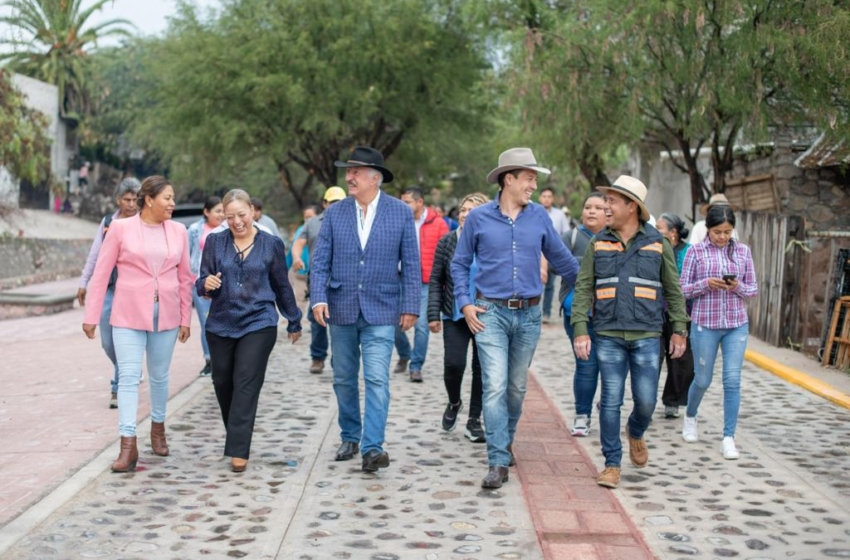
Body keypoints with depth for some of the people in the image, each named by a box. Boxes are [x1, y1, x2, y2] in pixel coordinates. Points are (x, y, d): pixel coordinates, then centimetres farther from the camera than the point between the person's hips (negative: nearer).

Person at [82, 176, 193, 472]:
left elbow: (185, 278, 9)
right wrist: (91, 316, -3)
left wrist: (186, 318, 8)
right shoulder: (120, 228, -4)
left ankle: (158, 427, 34)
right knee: (128, 377, -8)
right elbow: (101, 273, -1)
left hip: (166, 315, 3)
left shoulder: (178, 231, 4)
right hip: (129, 315, -3)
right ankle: (128, 446, -8)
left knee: (159, 376, 13)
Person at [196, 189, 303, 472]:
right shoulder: (215, 242, 4)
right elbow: (202, 282, 5)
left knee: (246, 386, -9)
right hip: (221, 324, 2)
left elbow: (282, 286, 11)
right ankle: (237, 438, 29)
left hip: (258, 324, -2)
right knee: (223, 384, 8)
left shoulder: (272, 244, 2)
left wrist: (294, 322, 19)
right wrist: (206, 284, -20)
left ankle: (238, 451, -9)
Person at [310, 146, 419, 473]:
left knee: (377, 379, -12)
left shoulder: (401, 212, -1)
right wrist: (318, 298, -12)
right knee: (344, 380, 12)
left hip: (381, 312, -3)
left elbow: (410, 264, 0)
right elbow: (320, 261, 2)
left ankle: (372, 448, -13)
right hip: (341, 310, 3)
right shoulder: (335, 213, 3)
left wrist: (410, 307, -5)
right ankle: (350, 438, 28)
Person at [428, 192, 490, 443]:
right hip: (455, 316, 0)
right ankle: (454, 403, 21)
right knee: (454, 364, -10)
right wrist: (434, 314, -2)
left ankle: (474, 420, 19)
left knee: (481, 367, 5)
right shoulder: (447, 242, 1)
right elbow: (436, 280, 4)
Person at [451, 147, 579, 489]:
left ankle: (505, 443, 35)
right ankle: (498, 463, -9)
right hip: (490, 313, -3)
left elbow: (561, 259, 14)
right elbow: (460, 264, 7)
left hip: (529, 314, 3)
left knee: (517, 386, 14)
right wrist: (465, 304, -3)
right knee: (495, 386, -11)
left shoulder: (539, 217, 4)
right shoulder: (479, 218, -1)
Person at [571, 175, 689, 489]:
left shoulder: (658, 244, 4)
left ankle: (635, 433, 33)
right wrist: (580, 329, -5)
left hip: (646, 336, 0)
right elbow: (583, 288, 5)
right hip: (608, 336, 1)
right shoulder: (598, 244, 6)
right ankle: (612, 464, 10)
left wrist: (679, 330, 6)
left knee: (646, 401, -1)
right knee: (611, 401, 0)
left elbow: (673, 290, 9)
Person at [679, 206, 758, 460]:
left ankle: (729, 438, 1)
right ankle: (690, 417, 39)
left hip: (737, 325, 1)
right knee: (702, 379, 9)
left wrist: (738, 286, -13)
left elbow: (754, 289, 8)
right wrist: (706, 283, -18)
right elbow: (683, 289, -1)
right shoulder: (696, 251, -2)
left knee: (732, 380, -5)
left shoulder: (743, 251, 5)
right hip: (705, 325, -1)